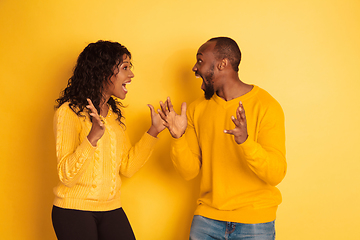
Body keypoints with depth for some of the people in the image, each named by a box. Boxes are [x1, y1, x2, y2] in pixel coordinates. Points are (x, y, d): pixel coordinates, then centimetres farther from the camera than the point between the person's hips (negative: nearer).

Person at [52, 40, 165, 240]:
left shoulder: (115, 114, 10)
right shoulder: (68, 112, -11)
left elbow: (127, 167, 6)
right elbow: (66, 176, -18)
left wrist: (153, 131, 1)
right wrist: (92, 137, -31)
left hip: (111, 209, 6)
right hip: (74, 210, -6)